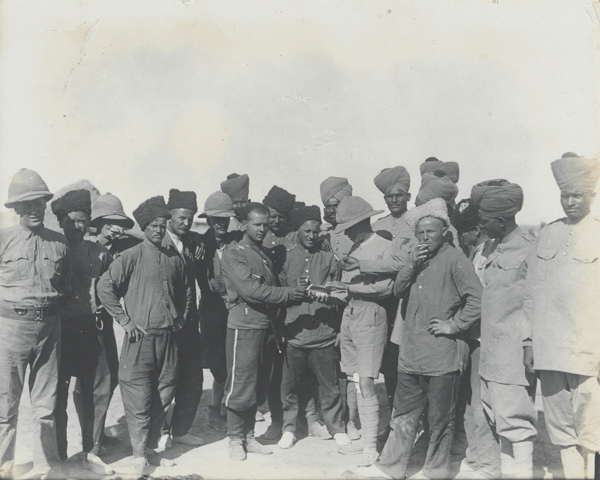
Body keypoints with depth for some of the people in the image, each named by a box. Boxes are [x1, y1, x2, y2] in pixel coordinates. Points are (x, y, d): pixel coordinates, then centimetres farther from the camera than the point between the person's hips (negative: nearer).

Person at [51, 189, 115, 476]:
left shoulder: (98, 252, 9)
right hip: (61, 331, -3)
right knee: (58, 394, 5)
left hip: (94, 332, 3)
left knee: (100, 390, 5)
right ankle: (58, 456, 20)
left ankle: (92, 452, 19)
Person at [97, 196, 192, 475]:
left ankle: (151, 449, 26)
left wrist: (180, 319, 14)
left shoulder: (175, 259, 10)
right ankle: (139, 457, 13)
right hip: (140, 337, -5)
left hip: (167, 338, 5)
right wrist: (125, 320, -9)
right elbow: (105, 286, -10)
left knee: (163, 399, 11)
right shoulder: (132, 256, -6)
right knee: (139, 402, -1)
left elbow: (185, 292, 24)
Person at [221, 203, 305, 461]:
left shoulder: (265, 255, 16)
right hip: (244, 327, -7)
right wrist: (287, 293, -19)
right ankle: (235, 439, 14)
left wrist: (277, 327, 7)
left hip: (266, 327, 7)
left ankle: (248, 436, 24)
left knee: (256, 384, 12)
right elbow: (249, 289, -19)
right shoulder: (234, 254, -6)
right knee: (240, 386, -1)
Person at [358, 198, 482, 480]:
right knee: (404, 414, 15)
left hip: (442, 356, -6)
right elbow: (398, 290, 11)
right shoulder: (417, 256, 13)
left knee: (440, 419, 9)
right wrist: (412, 266, -3)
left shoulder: (455, 260, -9)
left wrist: (454, 325, -12)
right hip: (411, 352, 7)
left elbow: (477, 300, -13)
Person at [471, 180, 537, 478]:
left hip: (513, 352, -9)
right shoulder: (494, 248, 14)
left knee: (515, 418, -4)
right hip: (491, 351, 9)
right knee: (497, 418, 15)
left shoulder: (528, 249, -11)